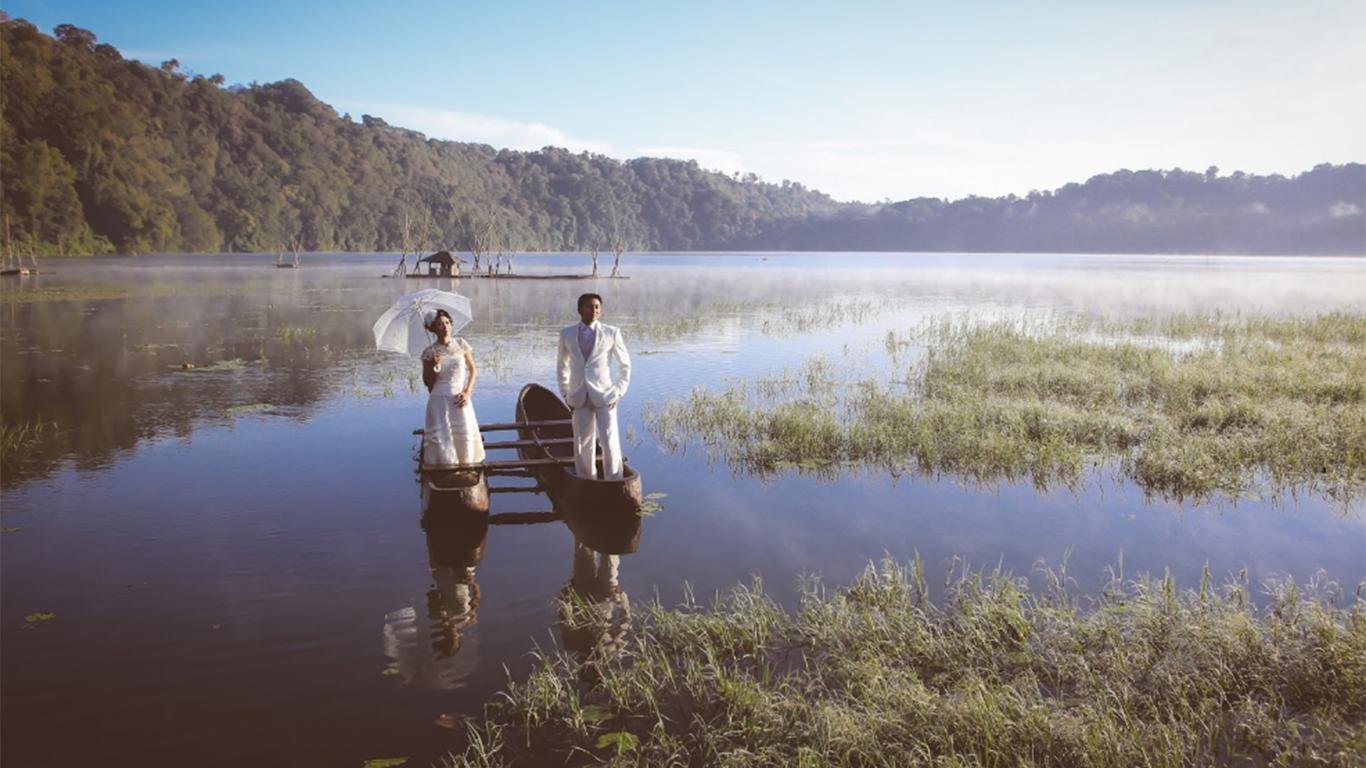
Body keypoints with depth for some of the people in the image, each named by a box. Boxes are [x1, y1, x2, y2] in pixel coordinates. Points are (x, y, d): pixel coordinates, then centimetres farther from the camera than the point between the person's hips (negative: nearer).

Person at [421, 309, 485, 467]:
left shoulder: (460, 343, 5)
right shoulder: (429, 352, 1)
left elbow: (472, 369, 10)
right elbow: (427, 382, 7)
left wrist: (467, 392, -3)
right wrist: (433, 366, -12)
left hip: (460, 399, 1)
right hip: (439, 400, -1)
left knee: (465, 435, -10)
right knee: (442, 438, -11)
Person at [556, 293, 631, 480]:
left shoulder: (611, 333, -3)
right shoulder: (567, 334, 5)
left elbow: (625, 365, 6)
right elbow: (561, 365, 18)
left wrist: (618, 393, 0)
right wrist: (565, 394, 12)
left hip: (604, 397, -2)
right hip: (579, 399, 2)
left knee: (610, 442, -8)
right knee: (583, 443, 7)